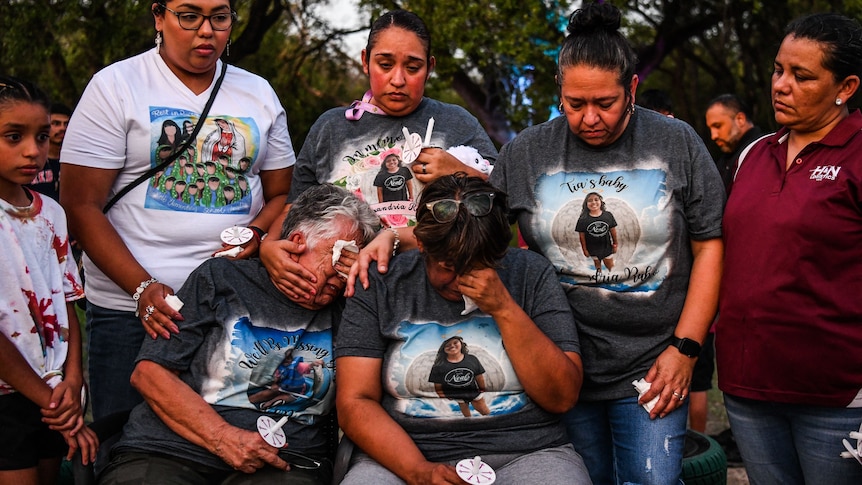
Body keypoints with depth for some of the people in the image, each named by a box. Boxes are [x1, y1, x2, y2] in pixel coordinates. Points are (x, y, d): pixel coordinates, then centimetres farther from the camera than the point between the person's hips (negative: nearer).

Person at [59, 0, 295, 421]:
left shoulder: (258, 94, 12)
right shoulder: (116, 86, 0)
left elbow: (282, 194, 15)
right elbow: (82, 205, -5)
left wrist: (256, 234, -8)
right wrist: (143, 287, -17)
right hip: (131, 307, -3)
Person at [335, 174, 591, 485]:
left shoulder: (531, 273, 2)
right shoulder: (381, 284, 2)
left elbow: (562, 397, -3)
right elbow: (354, 402, -2)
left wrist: (505, 309, -13)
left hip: (525, 454, 1)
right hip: (404, 457, 0)